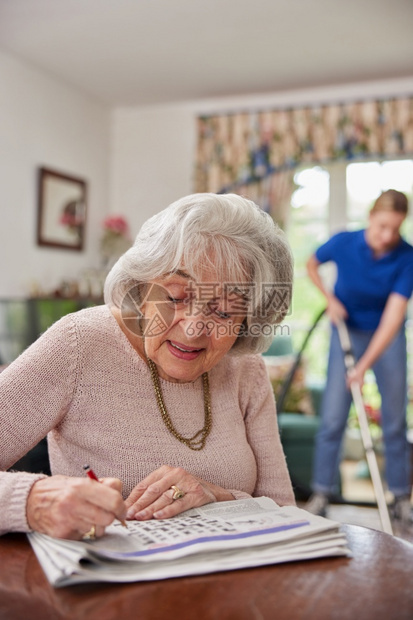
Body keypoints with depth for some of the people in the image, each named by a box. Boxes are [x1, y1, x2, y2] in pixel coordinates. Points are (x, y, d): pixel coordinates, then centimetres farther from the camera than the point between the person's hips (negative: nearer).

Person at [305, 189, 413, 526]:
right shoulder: (343, 243, -20)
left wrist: (364, 366, -35)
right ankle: (322, 493, 7)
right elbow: (312, 264, 3)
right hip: (347, 330, 0)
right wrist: (330, 299, -11)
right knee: (333, 417, -4)